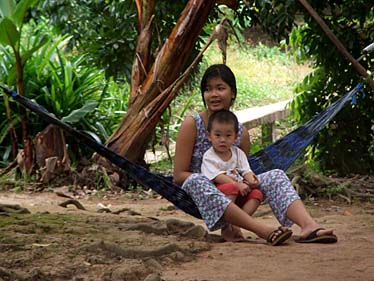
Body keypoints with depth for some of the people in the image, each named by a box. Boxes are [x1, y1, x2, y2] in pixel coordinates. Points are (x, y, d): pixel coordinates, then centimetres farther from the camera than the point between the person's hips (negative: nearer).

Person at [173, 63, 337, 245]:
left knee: (275, 176, -14)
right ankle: (264, 231, -51)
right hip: (199, 198, -4)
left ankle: (309, 226, -43)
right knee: (196, 181, -38)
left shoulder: (241, 132, 7)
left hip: (231, 198, 4)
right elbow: (179, 175, -10)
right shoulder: (192, 124, -6)